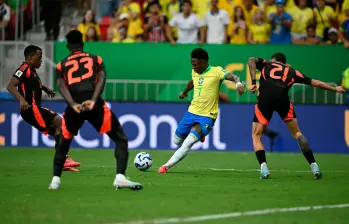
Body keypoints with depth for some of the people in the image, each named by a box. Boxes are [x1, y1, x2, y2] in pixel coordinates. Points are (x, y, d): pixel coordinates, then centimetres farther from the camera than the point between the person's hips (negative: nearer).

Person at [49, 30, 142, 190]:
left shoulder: (61, 65, 23)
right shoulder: (96, 59, 22)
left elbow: (62, 86, 4)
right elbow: (101, 78, 3)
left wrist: (73, 105, -10)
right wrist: (93, 100, -10)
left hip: (74, 107, 2)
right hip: (94, 105, -2)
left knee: (63, 144, 25)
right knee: (121, 139, 6)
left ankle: (55, 180, 16)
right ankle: (120, 178, -11)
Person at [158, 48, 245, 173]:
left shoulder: (216, 72, -14)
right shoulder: (195, 72, 5)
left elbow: (231, 76, -30)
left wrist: (238, 83, -53)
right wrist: (184, 92, 47)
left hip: (207, 116, -7)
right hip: (192, 112, 7)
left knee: (187, 144, -21)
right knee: (177, 141, 15)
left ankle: (167, 166, -14)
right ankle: (198, 134, 41)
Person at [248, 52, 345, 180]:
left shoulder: (265, 64, 31)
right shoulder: (291, 71, 32)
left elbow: (252, 60, 9)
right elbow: (315, 83, 35)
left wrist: (253, 82, 5)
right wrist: (335, 89, 47)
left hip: (265, 98, -1)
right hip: (283, 99, 1)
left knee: (256, 136, 10)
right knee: (297, 133, 15)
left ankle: (263, 168, -10)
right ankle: (314, 166, 7)